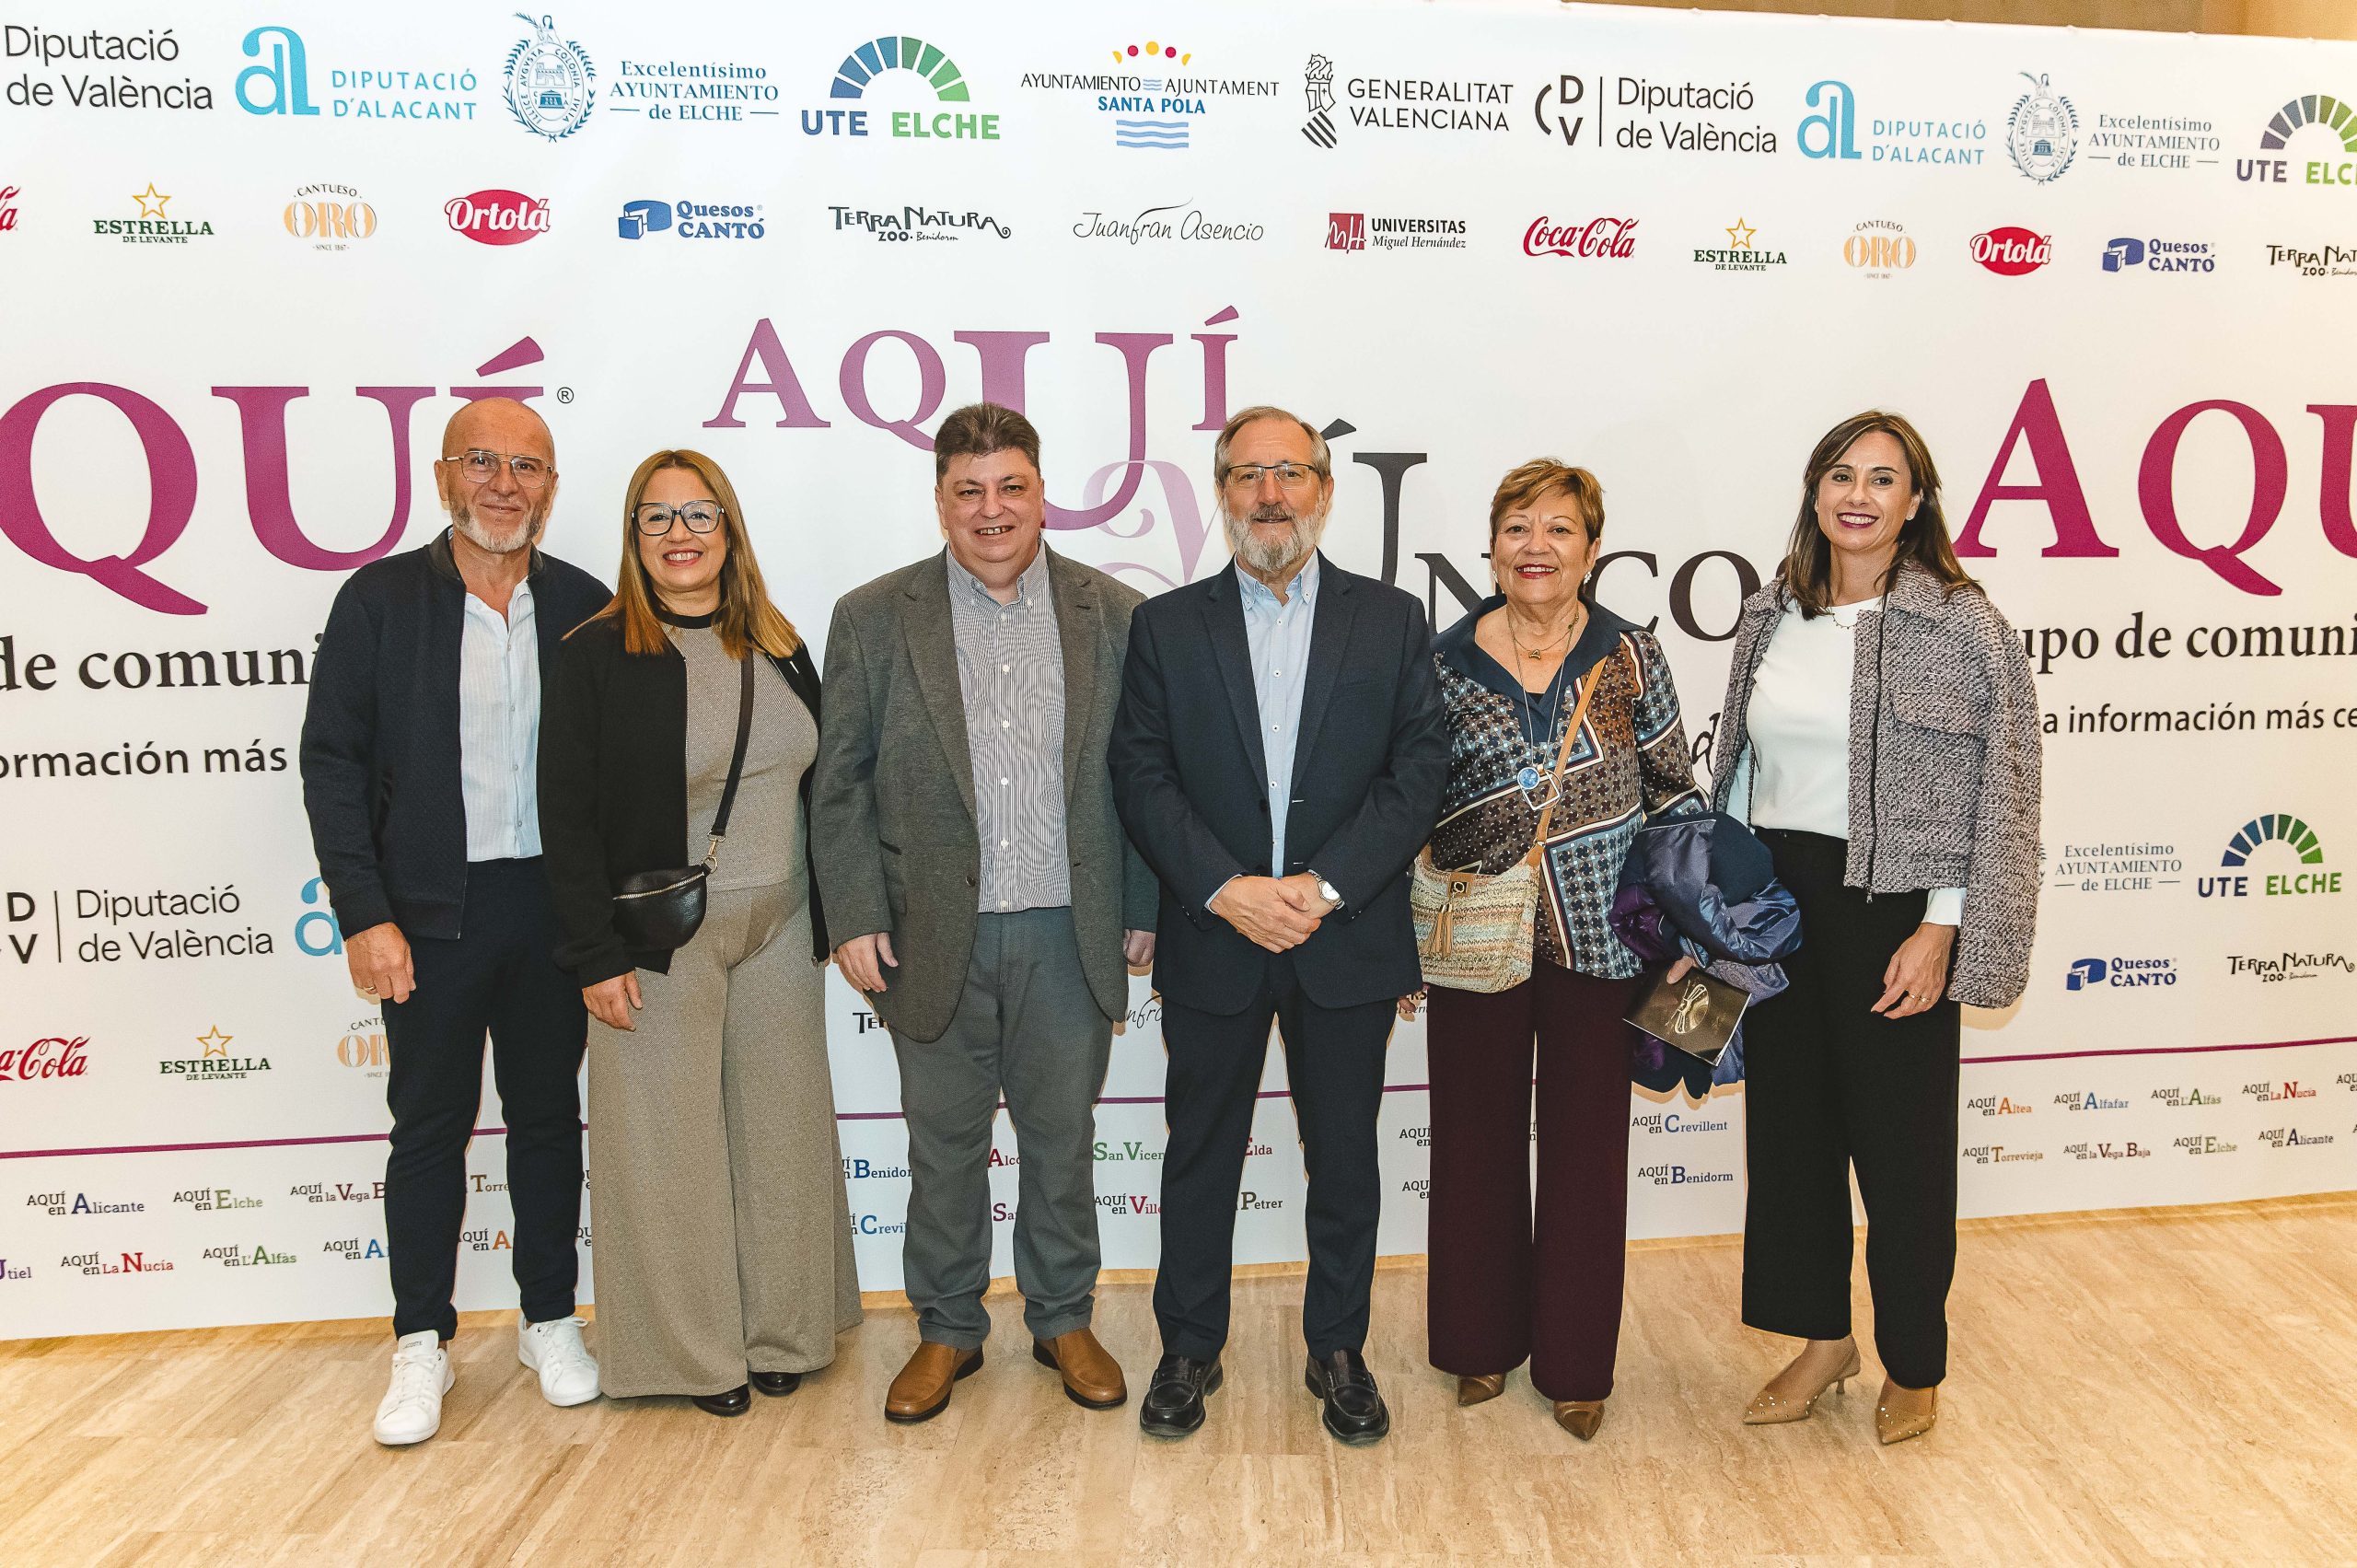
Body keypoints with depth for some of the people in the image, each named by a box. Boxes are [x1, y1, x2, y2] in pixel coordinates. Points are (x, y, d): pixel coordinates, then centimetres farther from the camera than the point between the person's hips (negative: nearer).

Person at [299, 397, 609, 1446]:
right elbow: (332, 762, -3)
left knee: (548, 1113, 12)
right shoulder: (380, 600, -1)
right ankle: (421, 1343, 23)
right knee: (430, 1123, 8)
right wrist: (364, 916, -10)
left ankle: (549, 1319, 28)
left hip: (555, 906, 2)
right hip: (430, 913, -1)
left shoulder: (585, 607, 4)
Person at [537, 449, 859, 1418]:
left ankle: (781, 1332, 28)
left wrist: (827, 925, 8)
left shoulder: (778, 649, 7)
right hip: (659, 939, -4)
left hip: (777, 935, 5)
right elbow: (567, 818, -8)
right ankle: (694, 1351, 22)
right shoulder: (597, 655, -7)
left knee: (781, 1130, 12)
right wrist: (596, 956, -13)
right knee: (669, 1142, 6)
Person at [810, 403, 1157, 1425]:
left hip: (1070, 935, 1)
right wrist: (855, 918, -4)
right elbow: (841, 784, 1)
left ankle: (1064, 1321, 32)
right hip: (934, 937, 0)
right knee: (943, 1145, 11)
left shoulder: (1114, 615, 3)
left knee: (1063, 1137, 13)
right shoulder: (873, 619, 1)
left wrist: (1142, 910, 2)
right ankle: (947, 1331, 30)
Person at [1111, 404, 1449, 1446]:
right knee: (1200, 1155, 12)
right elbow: (1141, 777, -3)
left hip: (1348, 940, 0)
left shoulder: (1392, 620, 3)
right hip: (1212, 940, 0)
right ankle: (1189, 1349, 30)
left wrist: (1326, 886, -14)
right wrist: (1225, 888, -15)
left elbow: (1420, 771, -3)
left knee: (1344, 1158, 12)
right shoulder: (1167, 627, 3)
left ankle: (1338, 1352, 30)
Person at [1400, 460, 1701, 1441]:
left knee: (1587, 1148, 9)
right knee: (1477, 1141, 11)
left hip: (1597, 942, 0)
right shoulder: (1444, 664, -1)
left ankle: (1576, 1363, 27)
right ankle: (1482, 1342, 31)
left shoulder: (1632, 658, 0)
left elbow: (1675, 792, 7)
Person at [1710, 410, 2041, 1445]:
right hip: (1775, 899, 5)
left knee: (1900, 1140, 7)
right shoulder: (1770, 618, 7)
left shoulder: (1959, 622, -7)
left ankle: (1914, 1365, 29)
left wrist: (1940, 930, -14)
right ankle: (1822, 1338, 32)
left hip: (1890, 906, -5)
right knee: (1788, 1122, 13)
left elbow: (1998, 792, -8)